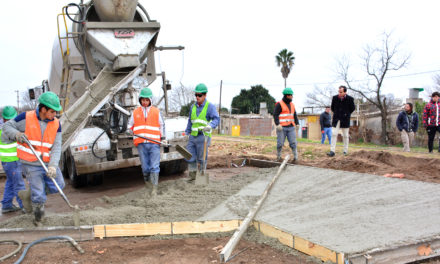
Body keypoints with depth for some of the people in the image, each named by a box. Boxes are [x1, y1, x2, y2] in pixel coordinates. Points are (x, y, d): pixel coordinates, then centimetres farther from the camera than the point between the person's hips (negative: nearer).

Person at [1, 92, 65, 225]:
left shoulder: (56, 124, -4)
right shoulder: (26, 118, -12)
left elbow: (56, 147, -7)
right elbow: (7, 126, 2)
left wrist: (53, 165, -21)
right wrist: (16, 134, -21)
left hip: (48, 162, 4)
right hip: (31, 165, -4)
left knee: (58, 186, 2)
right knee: (39, 196, -1)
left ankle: (28, 195, 24)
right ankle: (38, 218, 29)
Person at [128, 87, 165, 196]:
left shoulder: (156, 111, 11)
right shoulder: (135, 112, 14)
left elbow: (162, 125, 15)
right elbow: (130, 125, 21)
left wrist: (163, 138, 6)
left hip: (154, 143, -1)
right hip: (141, 144, 2)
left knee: (155, 166, -8)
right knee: (145, 167, 4)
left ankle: (154, 188, -7)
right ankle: (147, 180, 28)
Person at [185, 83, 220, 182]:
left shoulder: (210, 106, -5)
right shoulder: (193, 107, 14)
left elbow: (216, 119, -16)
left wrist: (210, 125, -36)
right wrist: (187, 132, 19)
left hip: (203, 136, -6)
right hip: (193, 136, 6)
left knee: (201, 158, 0)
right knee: (190, 156, 4)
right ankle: (192, 175, 16)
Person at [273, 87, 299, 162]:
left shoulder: (292, 104, 14)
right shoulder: (279, 104, -5)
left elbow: (295, 115, 19)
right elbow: (275, 115, -10)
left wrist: (297, 123, 7)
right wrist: (277, 124, -20)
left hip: (291, 127, 5)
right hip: (282, 127, -4)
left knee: (293, 142, -5)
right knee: (280, 143, -1)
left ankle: (295, 156, -2)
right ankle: (278, 156, 15)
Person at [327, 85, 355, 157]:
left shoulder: (350, 99, -8)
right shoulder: (335, 98, -3)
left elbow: (352, 108, 8)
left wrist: (346, 114, 8)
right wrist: (336, 114, 11)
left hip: (345, 119, -1)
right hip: (336, 119, 1)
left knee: (345, 135, 7)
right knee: (334, 134, -8)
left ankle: (345, 151, 17)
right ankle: (332, 151, -9)